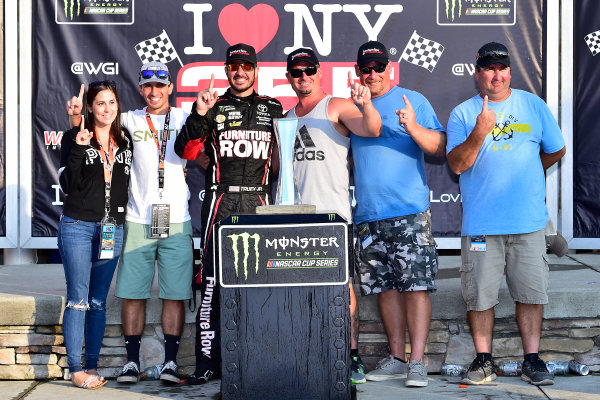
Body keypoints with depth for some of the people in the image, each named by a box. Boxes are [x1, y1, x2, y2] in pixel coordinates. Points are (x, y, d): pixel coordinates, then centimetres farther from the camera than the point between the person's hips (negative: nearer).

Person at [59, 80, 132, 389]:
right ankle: (76, 369, 0)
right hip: (77, 225, -4)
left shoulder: (125, 141, 10)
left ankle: (92, 367, 13)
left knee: (98, 301, 8)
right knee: (78, 299, -4)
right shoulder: (74, 138, -2)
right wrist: (78, 149, -21)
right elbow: (68, 185, -10)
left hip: (112, 229, 4)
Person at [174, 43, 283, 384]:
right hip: (220, 202, -1)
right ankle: (208, 362, -2)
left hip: (258, 202, 2)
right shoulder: (214, 108, 9)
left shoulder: (273, 109, 15)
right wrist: (199, 114, -13)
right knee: (213, 282, -6)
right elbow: (186, 151, -2)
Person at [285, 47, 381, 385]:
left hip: (332, 211, -5)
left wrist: (366, 106, -34)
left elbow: (372, 130, -16)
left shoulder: (336, 108, 1)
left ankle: (352, 357, -2)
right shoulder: (286, 118, 19)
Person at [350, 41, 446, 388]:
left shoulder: (413, 101, 3)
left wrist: (414, 129, -20)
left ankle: (417, 361, -7)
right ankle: (396, 358, 15)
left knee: (416, 285, -8)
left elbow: (440, 148, -5)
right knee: (385, 287, 7)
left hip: (410, 211, -5)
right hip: (369, 215, 5)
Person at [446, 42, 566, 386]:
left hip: (529, 221, 1)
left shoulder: (533, 105, 9)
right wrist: (480, 132, -20)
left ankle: (532, 359, 11)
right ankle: (484, 360, 12)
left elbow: (556, 151, 18)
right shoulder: (463, 113, 5)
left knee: (531, 292, 2)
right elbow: (458, 164, -7)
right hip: (481, 223, -1)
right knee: (480, 294, 1)